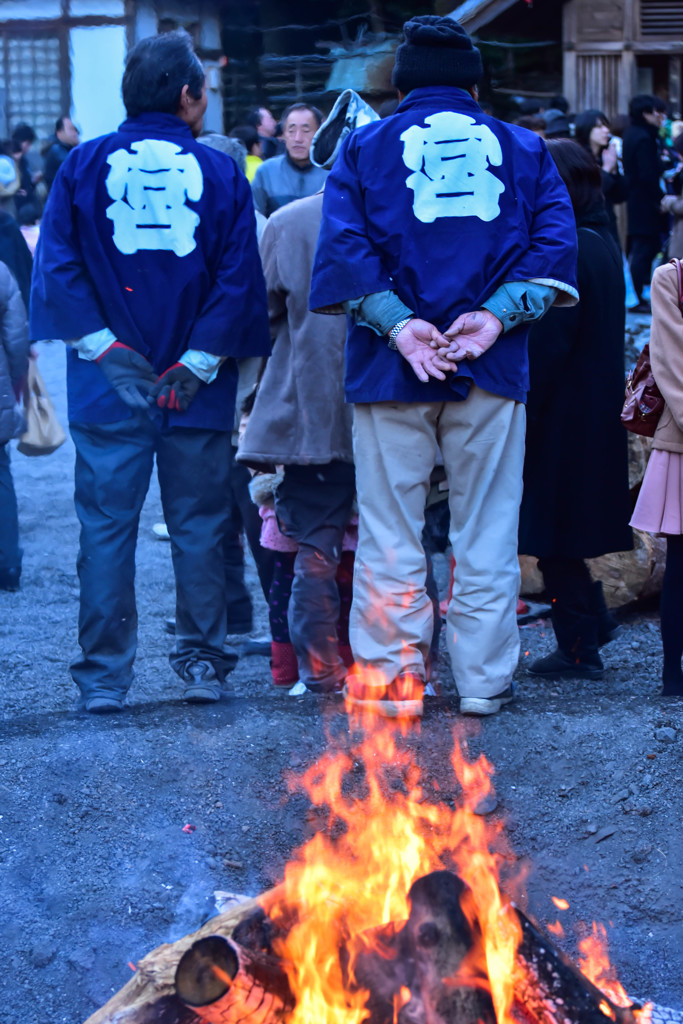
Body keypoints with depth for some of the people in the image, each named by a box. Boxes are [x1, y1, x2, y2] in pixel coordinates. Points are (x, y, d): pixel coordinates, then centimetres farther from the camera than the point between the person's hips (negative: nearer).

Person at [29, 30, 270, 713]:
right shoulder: (220, 172, 0)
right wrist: (198, 362, -3)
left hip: (109, 394, 0)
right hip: (199, 395, 0)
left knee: (107, 527, 4)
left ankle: (104, 677, 5)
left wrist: (106, 349, -5)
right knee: (198, 527, 10)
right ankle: (202, 663, 14)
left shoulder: (83, 166, 2)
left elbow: (56, 266, -6)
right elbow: (240, 278, -5)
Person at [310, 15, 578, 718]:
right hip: (493, 369, 1)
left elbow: (343, 244, -6)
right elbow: (555, 237, -2)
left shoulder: (364, 147, 8)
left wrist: (395, 321, -12)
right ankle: (484, 680, 9)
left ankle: (389, 679, 6)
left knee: (390, 533, 5)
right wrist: (498, 313, -10)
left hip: (391, 368, -1)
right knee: (487, 533, 7)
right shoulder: (522, 149, 11)